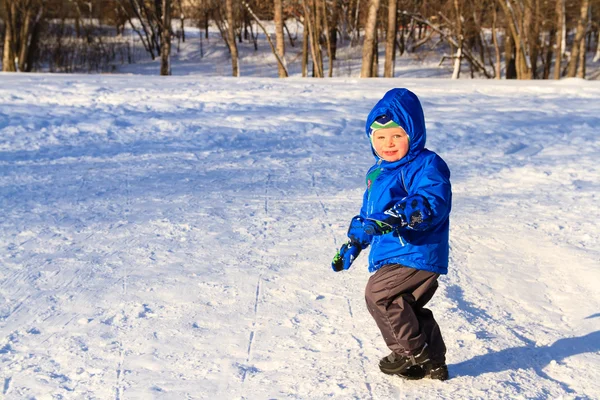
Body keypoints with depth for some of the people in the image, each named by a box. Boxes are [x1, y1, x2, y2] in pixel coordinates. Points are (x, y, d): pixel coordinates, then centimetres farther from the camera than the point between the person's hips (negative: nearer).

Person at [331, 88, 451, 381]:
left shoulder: (426, 165, -12)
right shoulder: (379, 172, 17)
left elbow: (432, 202, -30)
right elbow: (368, 212, 29)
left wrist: (396, 218, -43)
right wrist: (353, 243, 24)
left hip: (416, 254, -9)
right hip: (393, 255, 10)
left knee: (378, 293, -18)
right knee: (405, 308, 14)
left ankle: (412, 351, -2)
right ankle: (432, 363, 29)